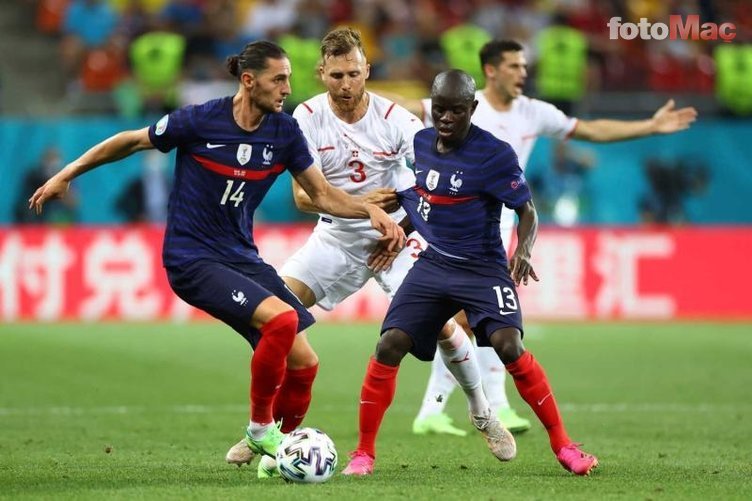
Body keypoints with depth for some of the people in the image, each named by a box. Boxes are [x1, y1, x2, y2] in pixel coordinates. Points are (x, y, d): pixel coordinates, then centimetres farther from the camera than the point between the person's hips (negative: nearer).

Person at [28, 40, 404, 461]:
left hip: (242, 256, 6)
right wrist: (66, 175, 6)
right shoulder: (199, 121, -13)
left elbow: (323, 195, 7)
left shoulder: (285, 131, 0)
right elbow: (131, 142, 1)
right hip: (193, 260, -6)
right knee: (282, 319, -27)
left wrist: (372, 210, -11)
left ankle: (273, 447, 18)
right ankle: (261, 427, -8)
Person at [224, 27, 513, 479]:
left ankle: (482, 413, 11)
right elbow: (304, 195, -15)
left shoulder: (395, 119, -16)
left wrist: (402, 227, -18)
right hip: (335, 238, 2)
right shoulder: (308, 118, -11)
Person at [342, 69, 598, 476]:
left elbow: (527, 211, -14)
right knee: (389, 347, -10)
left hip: (483, 270, -5)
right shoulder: (419, 144, 4)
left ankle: (562, 444, -8)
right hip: (431, 266, 5)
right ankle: (364, 453, 2)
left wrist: (523, 250, -32)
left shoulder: (494, 154, -15)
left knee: (509, 346, -24)